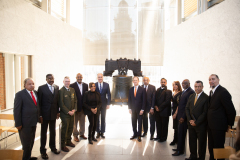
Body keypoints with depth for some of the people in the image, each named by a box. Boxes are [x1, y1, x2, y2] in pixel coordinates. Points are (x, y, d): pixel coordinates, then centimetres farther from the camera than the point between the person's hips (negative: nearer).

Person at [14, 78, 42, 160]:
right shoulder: (20, 94, -13)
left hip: (33, 122, 7)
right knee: (26, 143, 7)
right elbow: (16, 110, -14)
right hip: (25, 123, -7)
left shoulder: (35, 92, 6)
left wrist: (39, 116, 5)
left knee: (31, 141, 21)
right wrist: (18, 124, -15)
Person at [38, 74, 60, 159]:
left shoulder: (57, 87, 4)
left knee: (53, 131, 16)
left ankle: (53, 147, 35)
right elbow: (39, 102, -8)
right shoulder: (41, 88, -8)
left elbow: (57, 100, 7)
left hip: (53, 113, 4)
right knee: (43, 132, 9)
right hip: (45, 114, -4)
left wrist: (58, 111, 5)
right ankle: (43, 150, 24)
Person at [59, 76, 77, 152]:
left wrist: (74, 109, -1)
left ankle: (68, 141, 31)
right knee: (65, 129, 1)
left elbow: (75, 100, 12)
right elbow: (61, 104, -13)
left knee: (70, 128, 14)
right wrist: (68, 112, -13)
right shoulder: (61, 91, -11)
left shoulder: (72, 90, 9)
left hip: (72, 112, 6)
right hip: (64, 113, -6)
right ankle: (63, 145, 14)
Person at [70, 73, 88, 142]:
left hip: (83, 107, 5)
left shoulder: (86, 85, 6)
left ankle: (82, 133, 33)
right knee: (75, 122, 8)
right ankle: (75, 135, 23)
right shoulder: (72, 85, -9)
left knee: (82, 121, 16)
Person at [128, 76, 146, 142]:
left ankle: (139, 135, 18)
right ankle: (135, 134, 23)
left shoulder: (142, 89, -5)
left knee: (139, 122, 6)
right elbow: (129, 99, 8)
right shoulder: (131, 89, 6)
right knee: (133, 122, 9)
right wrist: (129, 108, 1)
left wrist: (142, 109, -11)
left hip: (140, 109, -3)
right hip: (133, 109, 3)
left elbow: (144, 100, -6)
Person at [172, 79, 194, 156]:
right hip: (180, 115, 8)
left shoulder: (190, 92, -15)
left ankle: (180, 150, 12)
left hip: (184, 116, -8)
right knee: (180, 132, 15)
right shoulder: (184, 91, 15)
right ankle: (179, 148, 28)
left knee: (181, 133, 0)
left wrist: (183, 117, -19)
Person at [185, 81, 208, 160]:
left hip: (201, 125, -5)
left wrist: (196, 122, -14)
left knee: (201, 142, 9)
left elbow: (205, 112, -13)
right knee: (192, 141, 15)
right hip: (191, 123, 5)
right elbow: (187, 108, 9)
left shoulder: (206, 98, -10)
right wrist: (190, 120, -3)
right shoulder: (191, 96, 9)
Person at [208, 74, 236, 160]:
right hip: (211, 125, 8)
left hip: (219, 126, -8)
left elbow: (231, 110, -16)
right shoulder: (211, 92, 11)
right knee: (211, 147, 17)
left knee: (218, 147, 4)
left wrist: (229, 124, -7)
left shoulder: (223, 92, -17)